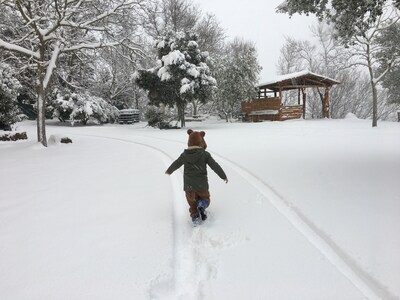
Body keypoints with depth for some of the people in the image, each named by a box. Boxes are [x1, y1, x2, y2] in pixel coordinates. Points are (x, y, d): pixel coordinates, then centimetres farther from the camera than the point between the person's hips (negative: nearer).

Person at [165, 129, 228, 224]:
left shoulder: (184, 155, -2)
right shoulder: (205, 154, -9)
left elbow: (175, 164, 14)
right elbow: (215, 166, -4)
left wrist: (169, 171, 34)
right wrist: (224, 176, 8)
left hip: (188, 185, 2)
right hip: (201, 184, -2)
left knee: (192, 201, 19)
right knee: (205, 197, 18)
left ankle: (195, 216, 6)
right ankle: (202, 205, -12)